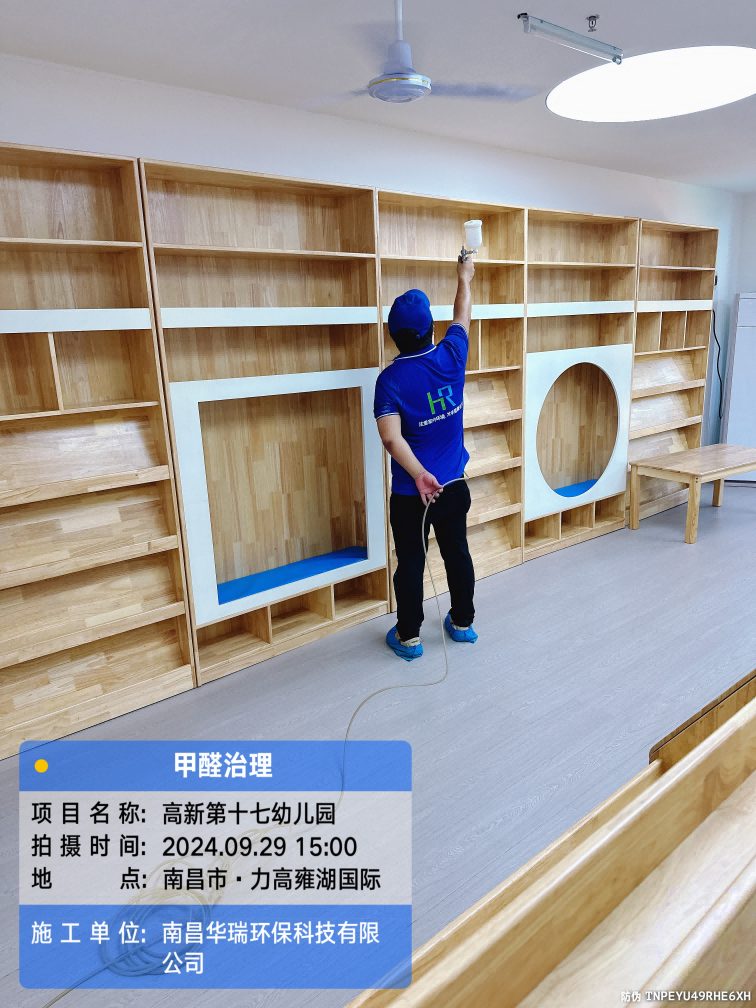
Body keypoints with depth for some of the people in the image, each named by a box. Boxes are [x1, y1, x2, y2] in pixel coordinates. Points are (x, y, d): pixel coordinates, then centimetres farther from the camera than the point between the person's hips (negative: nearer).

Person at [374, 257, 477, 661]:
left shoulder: (391, 378, -15)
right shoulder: (451, 357, -7)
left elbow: (391, 436, -28)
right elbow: (462, 317, 14)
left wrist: (418, 474, -30)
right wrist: (464, 278, 29)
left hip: (411, 493, -3)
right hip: (454, 486, 4)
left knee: (410, 563, 10)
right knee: (457, 553, 19)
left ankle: (408, 636, 25)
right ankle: (463, 622, 36)